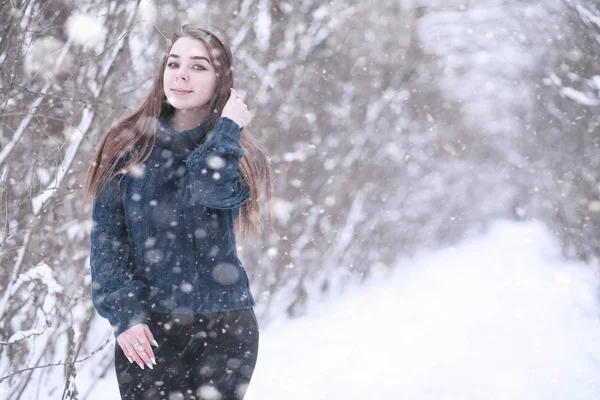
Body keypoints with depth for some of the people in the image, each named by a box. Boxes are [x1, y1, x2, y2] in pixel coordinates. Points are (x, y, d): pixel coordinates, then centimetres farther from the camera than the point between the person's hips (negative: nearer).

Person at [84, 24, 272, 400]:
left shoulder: (237, 155, 5)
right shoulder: (128, 146, 5)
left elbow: (214, 190, -19)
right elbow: (107, 237, 0)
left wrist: (228, 128, -7)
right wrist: (123, 312, -11)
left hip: (225, 326, 0)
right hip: (146, 328, 0)